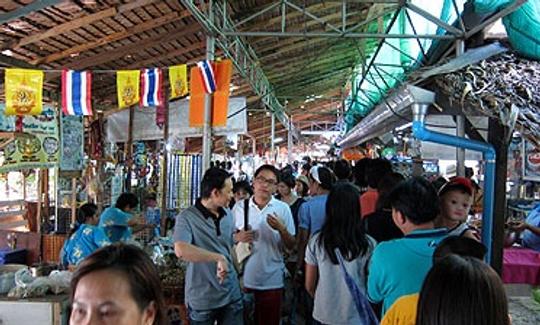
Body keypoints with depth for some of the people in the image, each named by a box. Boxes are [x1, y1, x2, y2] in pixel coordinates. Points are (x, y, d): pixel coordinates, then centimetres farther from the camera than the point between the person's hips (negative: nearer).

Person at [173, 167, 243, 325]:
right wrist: (219, 258, -30)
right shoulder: (187, 217, -15)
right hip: (202, 300, -5)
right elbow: (181, 250, -31)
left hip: (232, 295, 5)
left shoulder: (228, 214, 7)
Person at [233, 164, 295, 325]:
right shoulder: (239, 207, 0)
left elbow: (291, 246, -2)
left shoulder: (283, 208, -2)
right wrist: (238, 237, -13)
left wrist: (281, 229, -20)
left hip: (272, 281, -1)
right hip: (244, 279, 1)